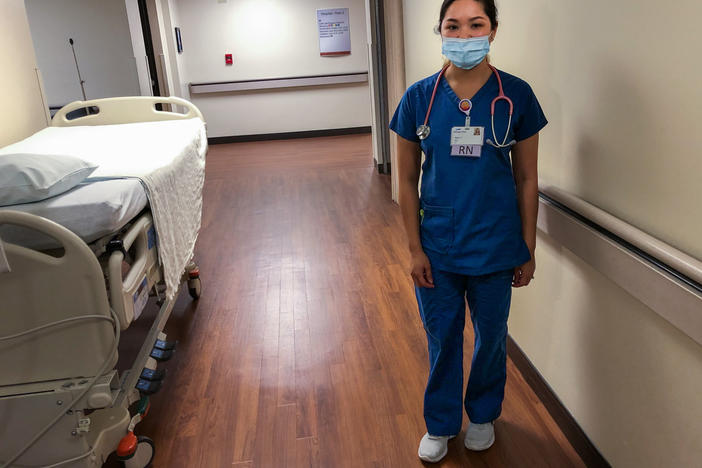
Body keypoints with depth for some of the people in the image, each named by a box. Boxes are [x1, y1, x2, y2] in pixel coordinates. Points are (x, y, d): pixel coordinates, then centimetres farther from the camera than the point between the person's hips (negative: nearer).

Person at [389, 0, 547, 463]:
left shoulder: (516, 95, -8)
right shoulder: (419, 97, -7)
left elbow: (526, 179, -2)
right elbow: (408, 180, -2)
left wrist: (528, 250, 0)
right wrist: (415, 248, -4)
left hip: (495, 246, 0)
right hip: (437, 247, 0)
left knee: (491, 336, 18)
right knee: (442, 339, 16)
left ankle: (483, 413, 47)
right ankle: (441, 424, 41)